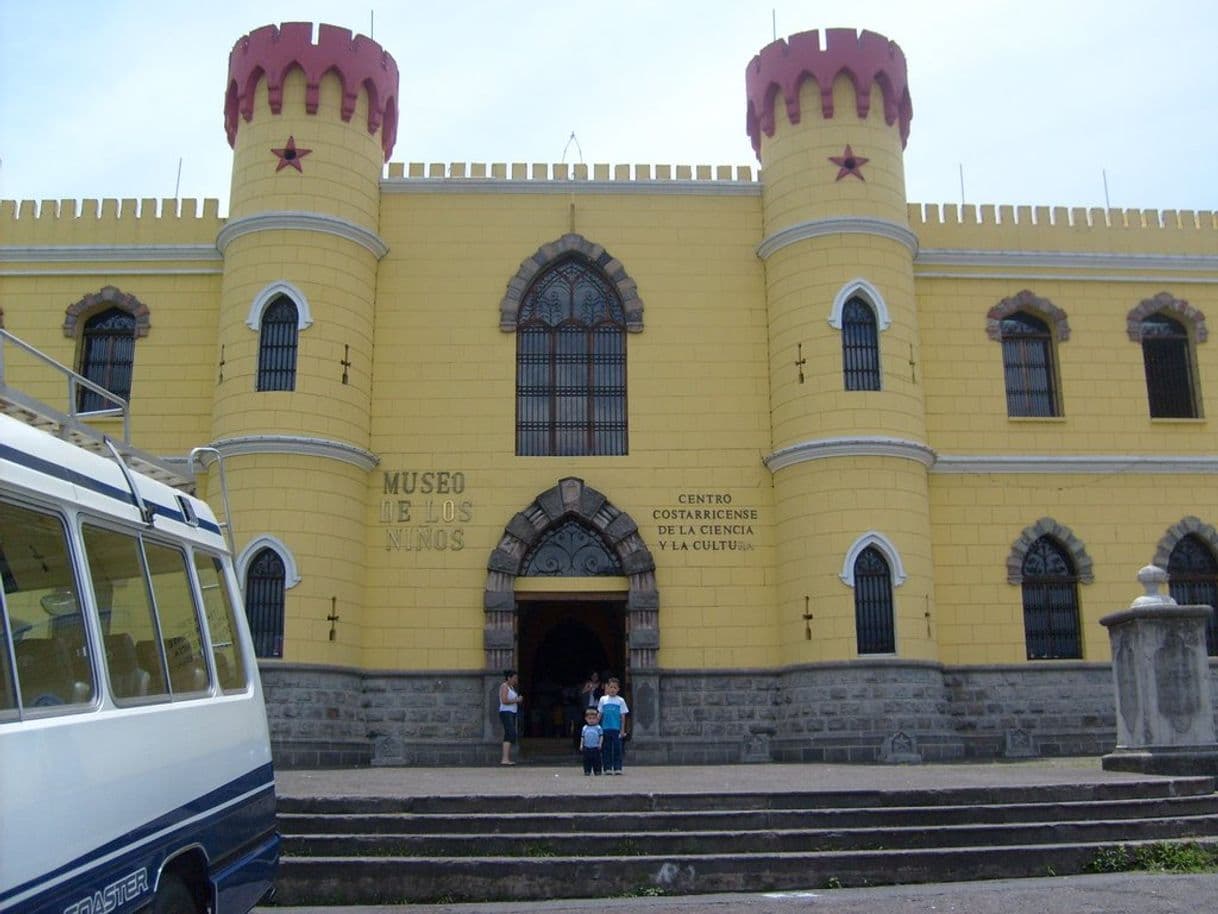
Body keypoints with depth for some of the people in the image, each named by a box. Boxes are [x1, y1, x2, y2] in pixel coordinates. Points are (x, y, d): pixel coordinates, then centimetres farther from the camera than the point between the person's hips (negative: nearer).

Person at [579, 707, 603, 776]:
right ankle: (587, 771, 10)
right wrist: (581, 744, 4)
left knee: (596, 760, 0)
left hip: (595, 747, -2)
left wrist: (600, 744, -8)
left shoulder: (598, 728, 0)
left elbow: (601, 736, 1)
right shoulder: (585, 728, 6)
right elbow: (582, 737, 11)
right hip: (587, 747, 2)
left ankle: (597, 771, 7)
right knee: (587, 760, 3)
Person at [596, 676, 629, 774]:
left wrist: (622, 730, -1)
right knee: (607, 749, 5)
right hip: (606, 728, 1)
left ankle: (617, 768, 2)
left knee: (617, 748, -2)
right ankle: (608, 768, 10)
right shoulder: (603, 699, 6)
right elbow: (600, 714, 10)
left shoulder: (620, 700, 2)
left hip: (617, 729, -1)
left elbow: (623, 716, 3)